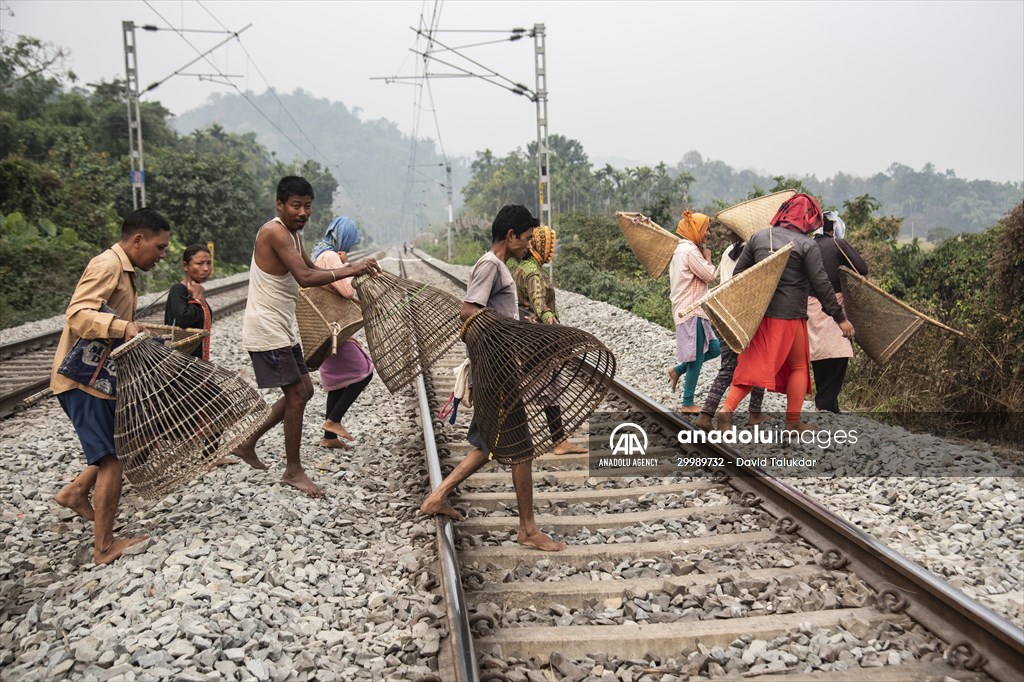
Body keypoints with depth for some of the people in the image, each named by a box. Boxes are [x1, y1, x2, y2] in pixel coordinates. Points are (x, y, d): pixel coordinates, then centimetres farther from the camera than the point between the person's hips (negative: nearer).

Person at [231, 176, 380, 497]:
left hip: (283, 329, 10)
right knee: (296, 395, -6)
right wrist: (349, 271, -36)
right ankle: (293, 471, 7)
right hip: (266, 331, -10)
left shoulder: (293, 233, 12)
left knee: (303, 391, 15)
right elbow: (305, 277, -31)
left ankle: (248, 443, 27)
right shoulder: (275, 232, -20)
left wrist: (346, 269, -4)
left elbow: (312, 269, 14)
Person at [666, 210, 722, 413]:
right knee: (697, 357, -3)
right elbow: (710, 275, -15)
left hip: (685, 309, 10)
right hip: (692, 311, -10)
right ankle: (687, 404, 5)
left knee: (714, 348, 13)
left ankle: (678, 370, 17)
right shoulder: (691, 250, -16)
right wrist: (708, 257, 2)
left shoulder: (680, 249, 16)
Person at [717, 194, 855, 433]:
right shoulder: (807, 246, -7)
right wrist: (840, 318, -2)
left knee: (752, 364, 11)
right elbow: (821, 285, -9)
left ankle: (728, 408, -8)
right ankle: (793, 423, 17)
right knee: (799, 367, 13)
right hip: (789, 316, -4)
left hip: (757, 314, 4)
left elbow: (738, 272, 9)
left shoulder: (758, 237, 7)